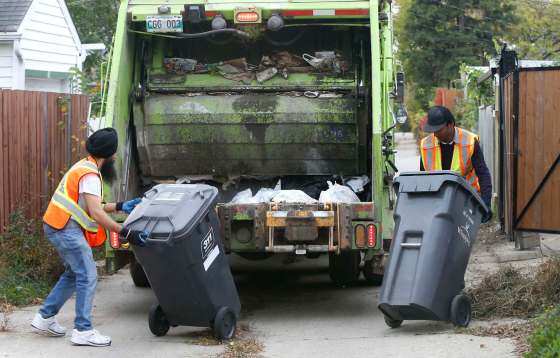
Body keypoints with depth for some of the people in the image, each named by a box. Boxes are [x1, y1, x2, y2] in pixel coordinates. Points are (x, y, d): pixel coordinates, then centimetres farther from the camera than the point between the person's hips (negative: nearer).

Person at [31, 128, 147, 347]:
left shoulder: (85, 167, 16)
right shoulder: (90, 175, -17)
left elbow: (93, 207, 19)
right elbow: (96, 213, -24)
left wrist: (120, 207, 14)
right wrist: (125, 233, -25)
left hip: (60, 228, 11)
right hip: (67, 230, -11)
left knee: (74, 274, 20)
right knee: (88, 276, -9)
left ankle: (45, 318, 23)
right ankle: (83, 331, -10)